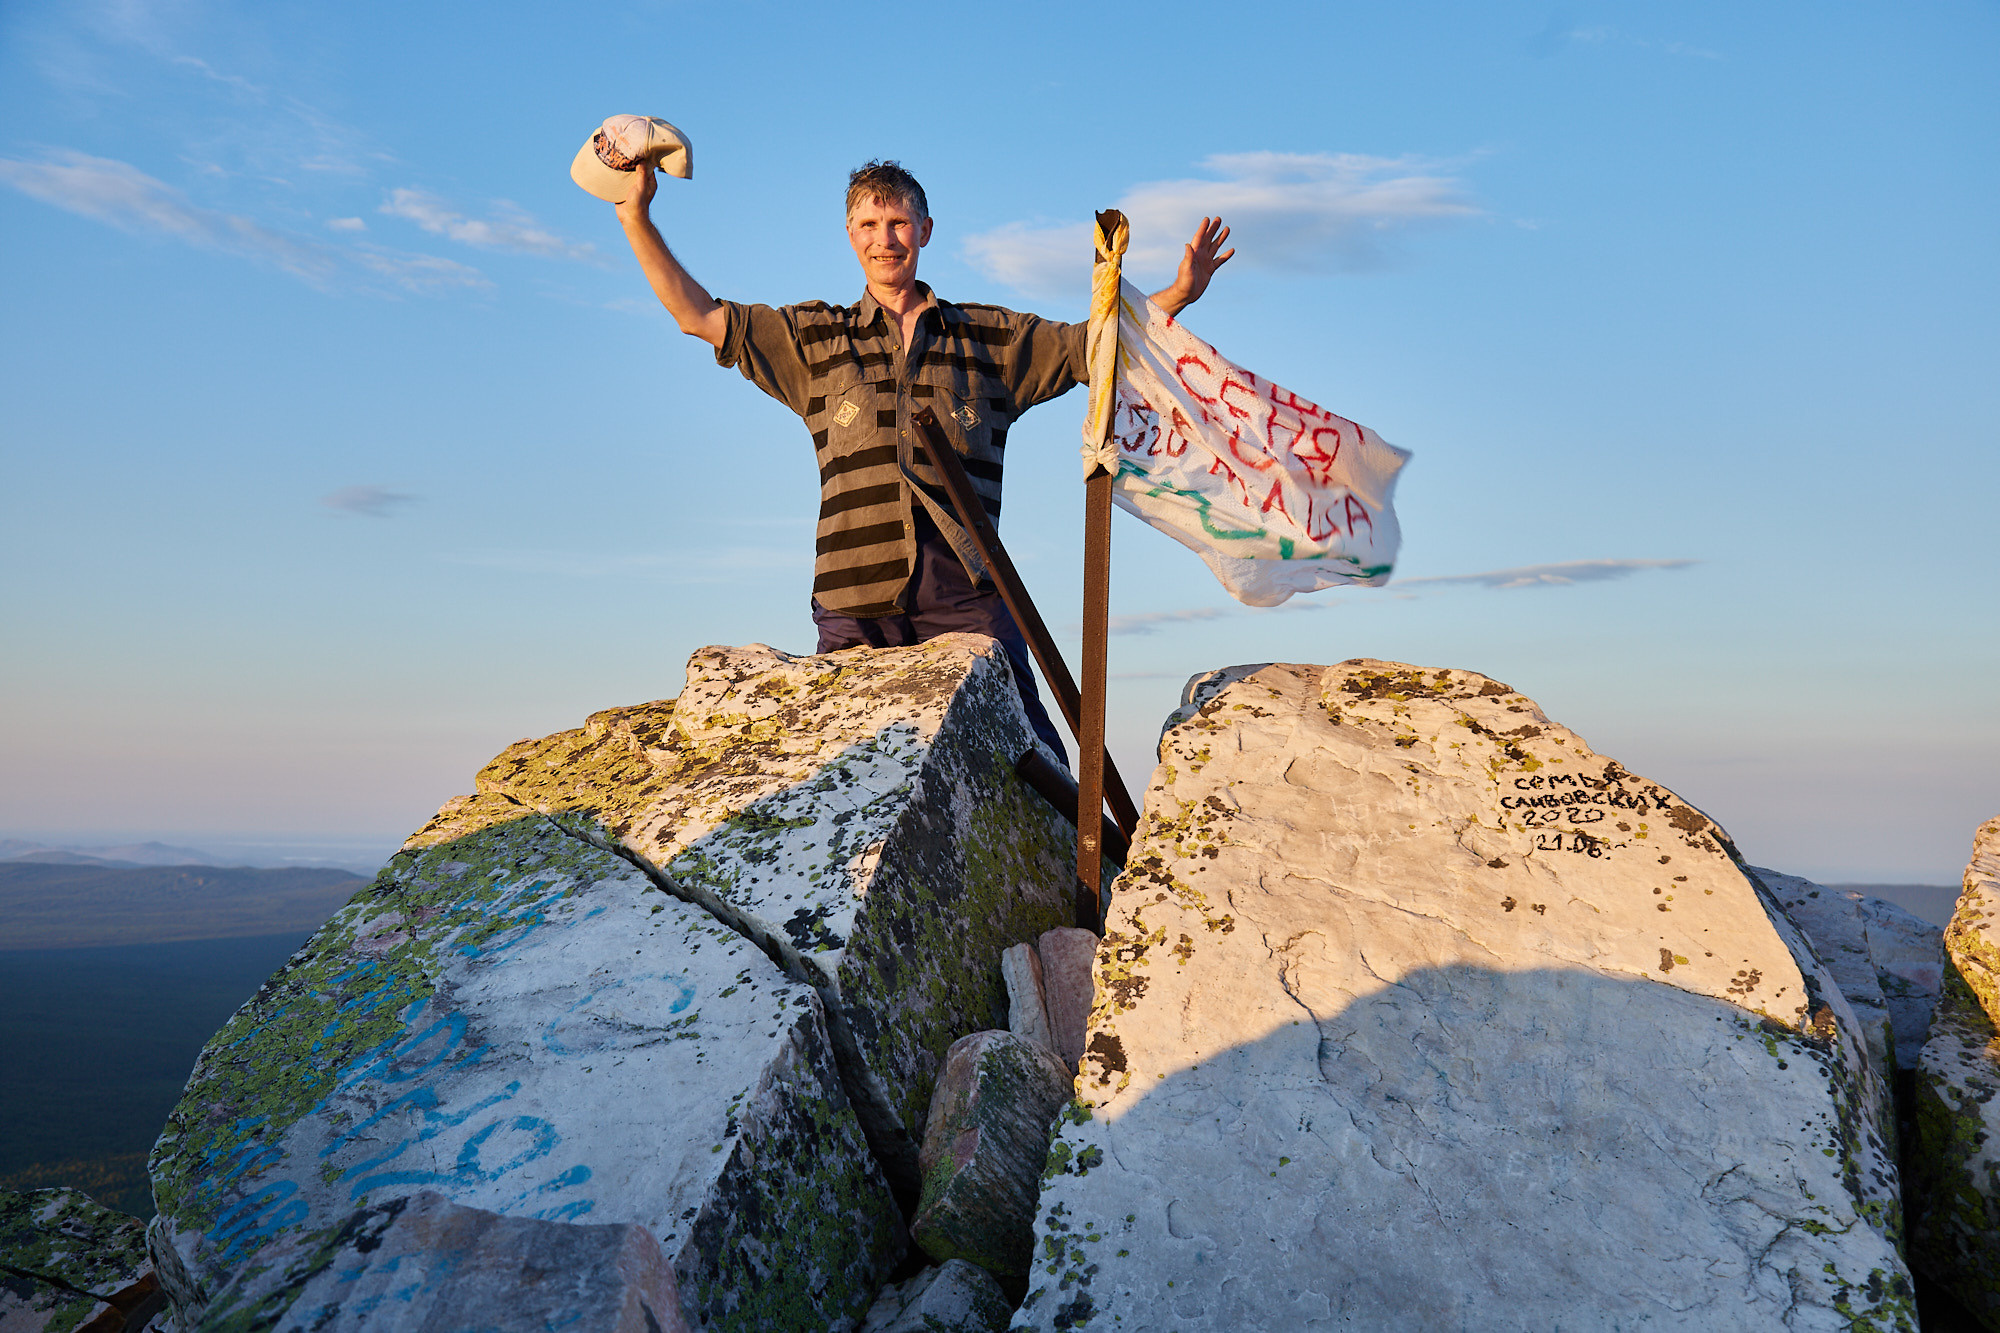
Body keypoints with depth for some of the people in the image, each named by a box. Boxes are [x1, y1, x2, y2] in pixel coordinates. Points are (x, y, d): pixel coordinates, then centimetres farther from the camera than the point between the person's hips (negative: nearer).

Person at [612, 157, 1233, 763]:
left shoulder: (994, 336, 19)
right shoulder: (813, 338, 20)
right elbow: (698, 316, 18)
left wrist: (1178, 294, 5)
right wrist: (637, 218, 13)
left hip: (967, 586, 0)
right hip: (856, 588, 1)